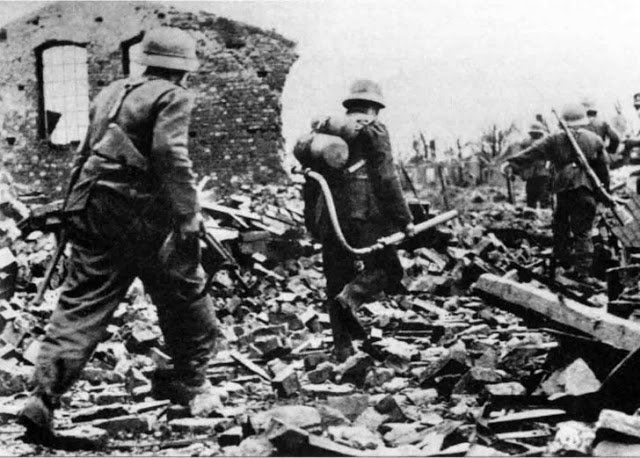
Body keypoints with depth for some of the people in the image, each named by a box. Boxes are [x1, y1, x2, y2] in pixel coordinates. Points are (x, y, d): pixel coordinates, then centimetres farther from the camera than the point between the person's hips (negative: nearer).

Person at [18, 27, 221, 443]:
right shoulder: (173, 97, -4)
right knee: (185, 294, 12)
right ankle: (191, 383, 26)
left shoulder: (110, 93, 20)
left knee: (82, 304, 5)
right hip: (141, 215, -7)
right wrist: (188, 217, -19)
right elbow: (171, 155, -18)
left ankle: (44, 397, -6)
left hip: (90, 208, 7)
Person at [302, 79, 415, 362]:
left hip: (331, 220, 6)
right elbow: (386, 179, -8)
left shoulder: (324, 131, 16)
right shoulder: (373, 131, -1)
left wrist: (312, 222, 24)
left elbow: (311, 181, 17)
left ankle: (342, 348, 10)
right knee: (385, 267, 9)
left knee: (337, 282, 10)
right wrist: (404, 218, -3)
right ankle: (351, 298, -18)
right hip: (366, 215, -5)